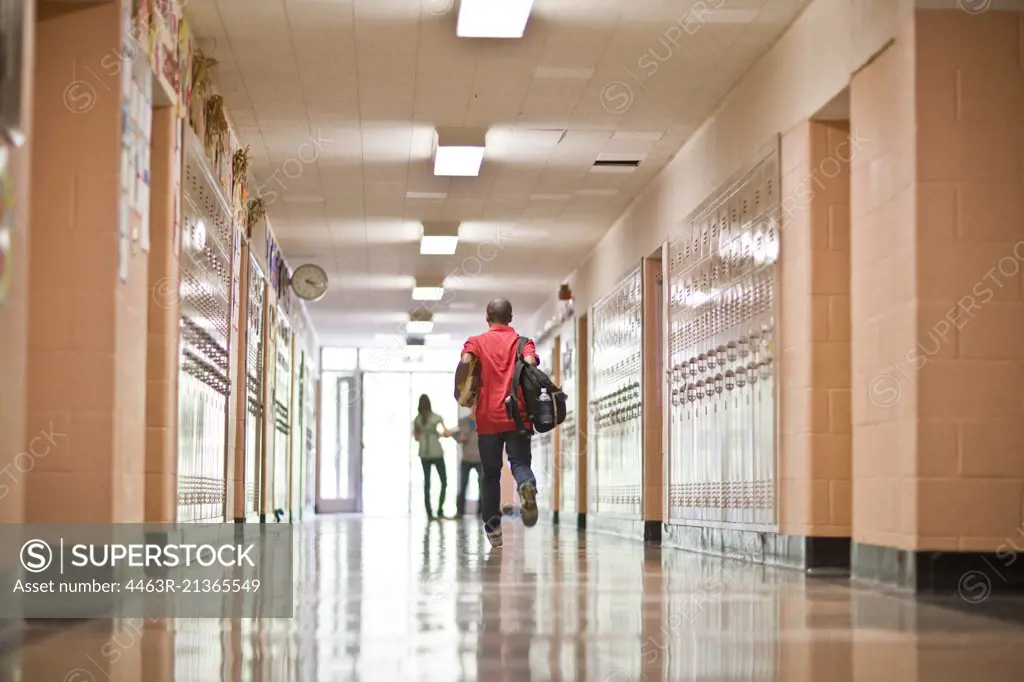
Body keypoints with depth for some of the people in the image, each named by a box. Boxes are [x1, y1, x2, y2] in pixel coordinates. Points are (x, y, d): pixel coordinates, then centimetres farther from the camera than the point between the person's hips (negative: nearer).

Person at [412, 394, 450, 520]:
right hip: (436, 453, -3)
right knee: (444, 482, 7)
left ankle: (429, 513, 2)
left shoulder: (416, 420, 1)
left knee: (427, 483, 8)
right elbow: (447, 433, -8)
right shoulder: (436, 417, -6)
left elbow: (416, 437, 8)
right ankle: (440, 511, -3)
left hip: (424, 454, 3)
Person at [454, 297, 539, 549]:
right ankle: (527, 485, -38)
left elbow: (465, 362, -13)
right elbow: (530, 362, -11)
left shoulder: (476, 342, 7)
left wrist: (460, 392, 0)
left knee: (491, 474, 9)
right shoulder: (522, 341, 9)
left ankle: (493, 528, 9)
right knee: (520, 462, -2)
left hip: (488, 417, 0)